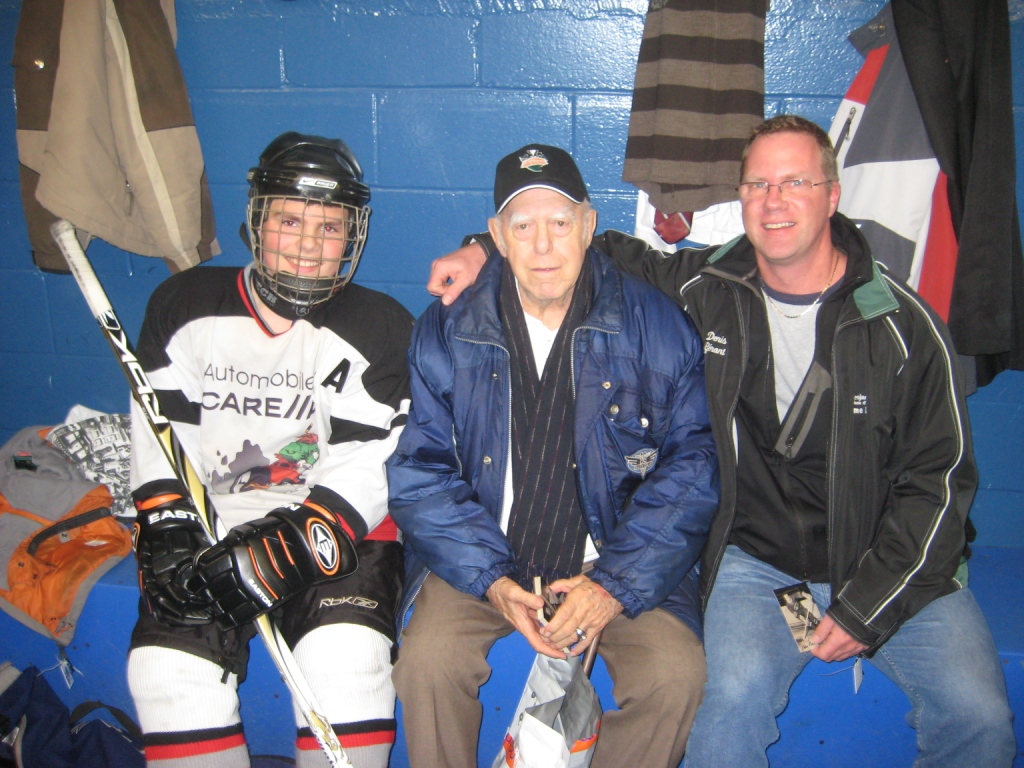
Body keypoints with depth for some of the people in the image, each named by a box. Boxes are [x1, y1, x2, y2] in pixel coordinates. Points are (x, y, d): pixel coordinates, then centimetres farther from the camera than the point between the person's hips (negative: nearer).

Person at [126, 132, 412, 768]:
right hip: (211, 527, 3)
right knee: (170, 665, -20)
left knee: (345, 657, -27)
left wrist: (276, 556, -21)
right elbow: (161, 435, 5)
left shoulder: (381, 328, -3)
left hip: (334, 531, -2)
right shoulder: (185, 305, 6)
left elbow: (365, 474, -10)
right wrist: (171, 536, -10)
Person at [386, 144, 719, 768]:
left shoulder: (656, 324, -4)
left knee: (675, 672, -23)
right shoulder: (445, 331, -2)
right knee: (428, 660, -24)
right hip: (482, 556, 1)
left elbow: (692, 465, -5)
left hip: (616, 558, 0)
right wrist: (492, 580, -17)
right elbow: (418, 474, -3)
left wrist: (615, 583, -16)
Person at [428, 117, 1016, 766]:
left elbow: (940, 477, -3)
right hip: (755, 559, 0)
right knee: (736, 694, -27)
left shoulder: (903, 323, -6)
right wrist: (486, 250, -1)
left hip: (894, 564, 1)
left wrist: (867, 605, -11)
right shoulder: (706, 288, -3)